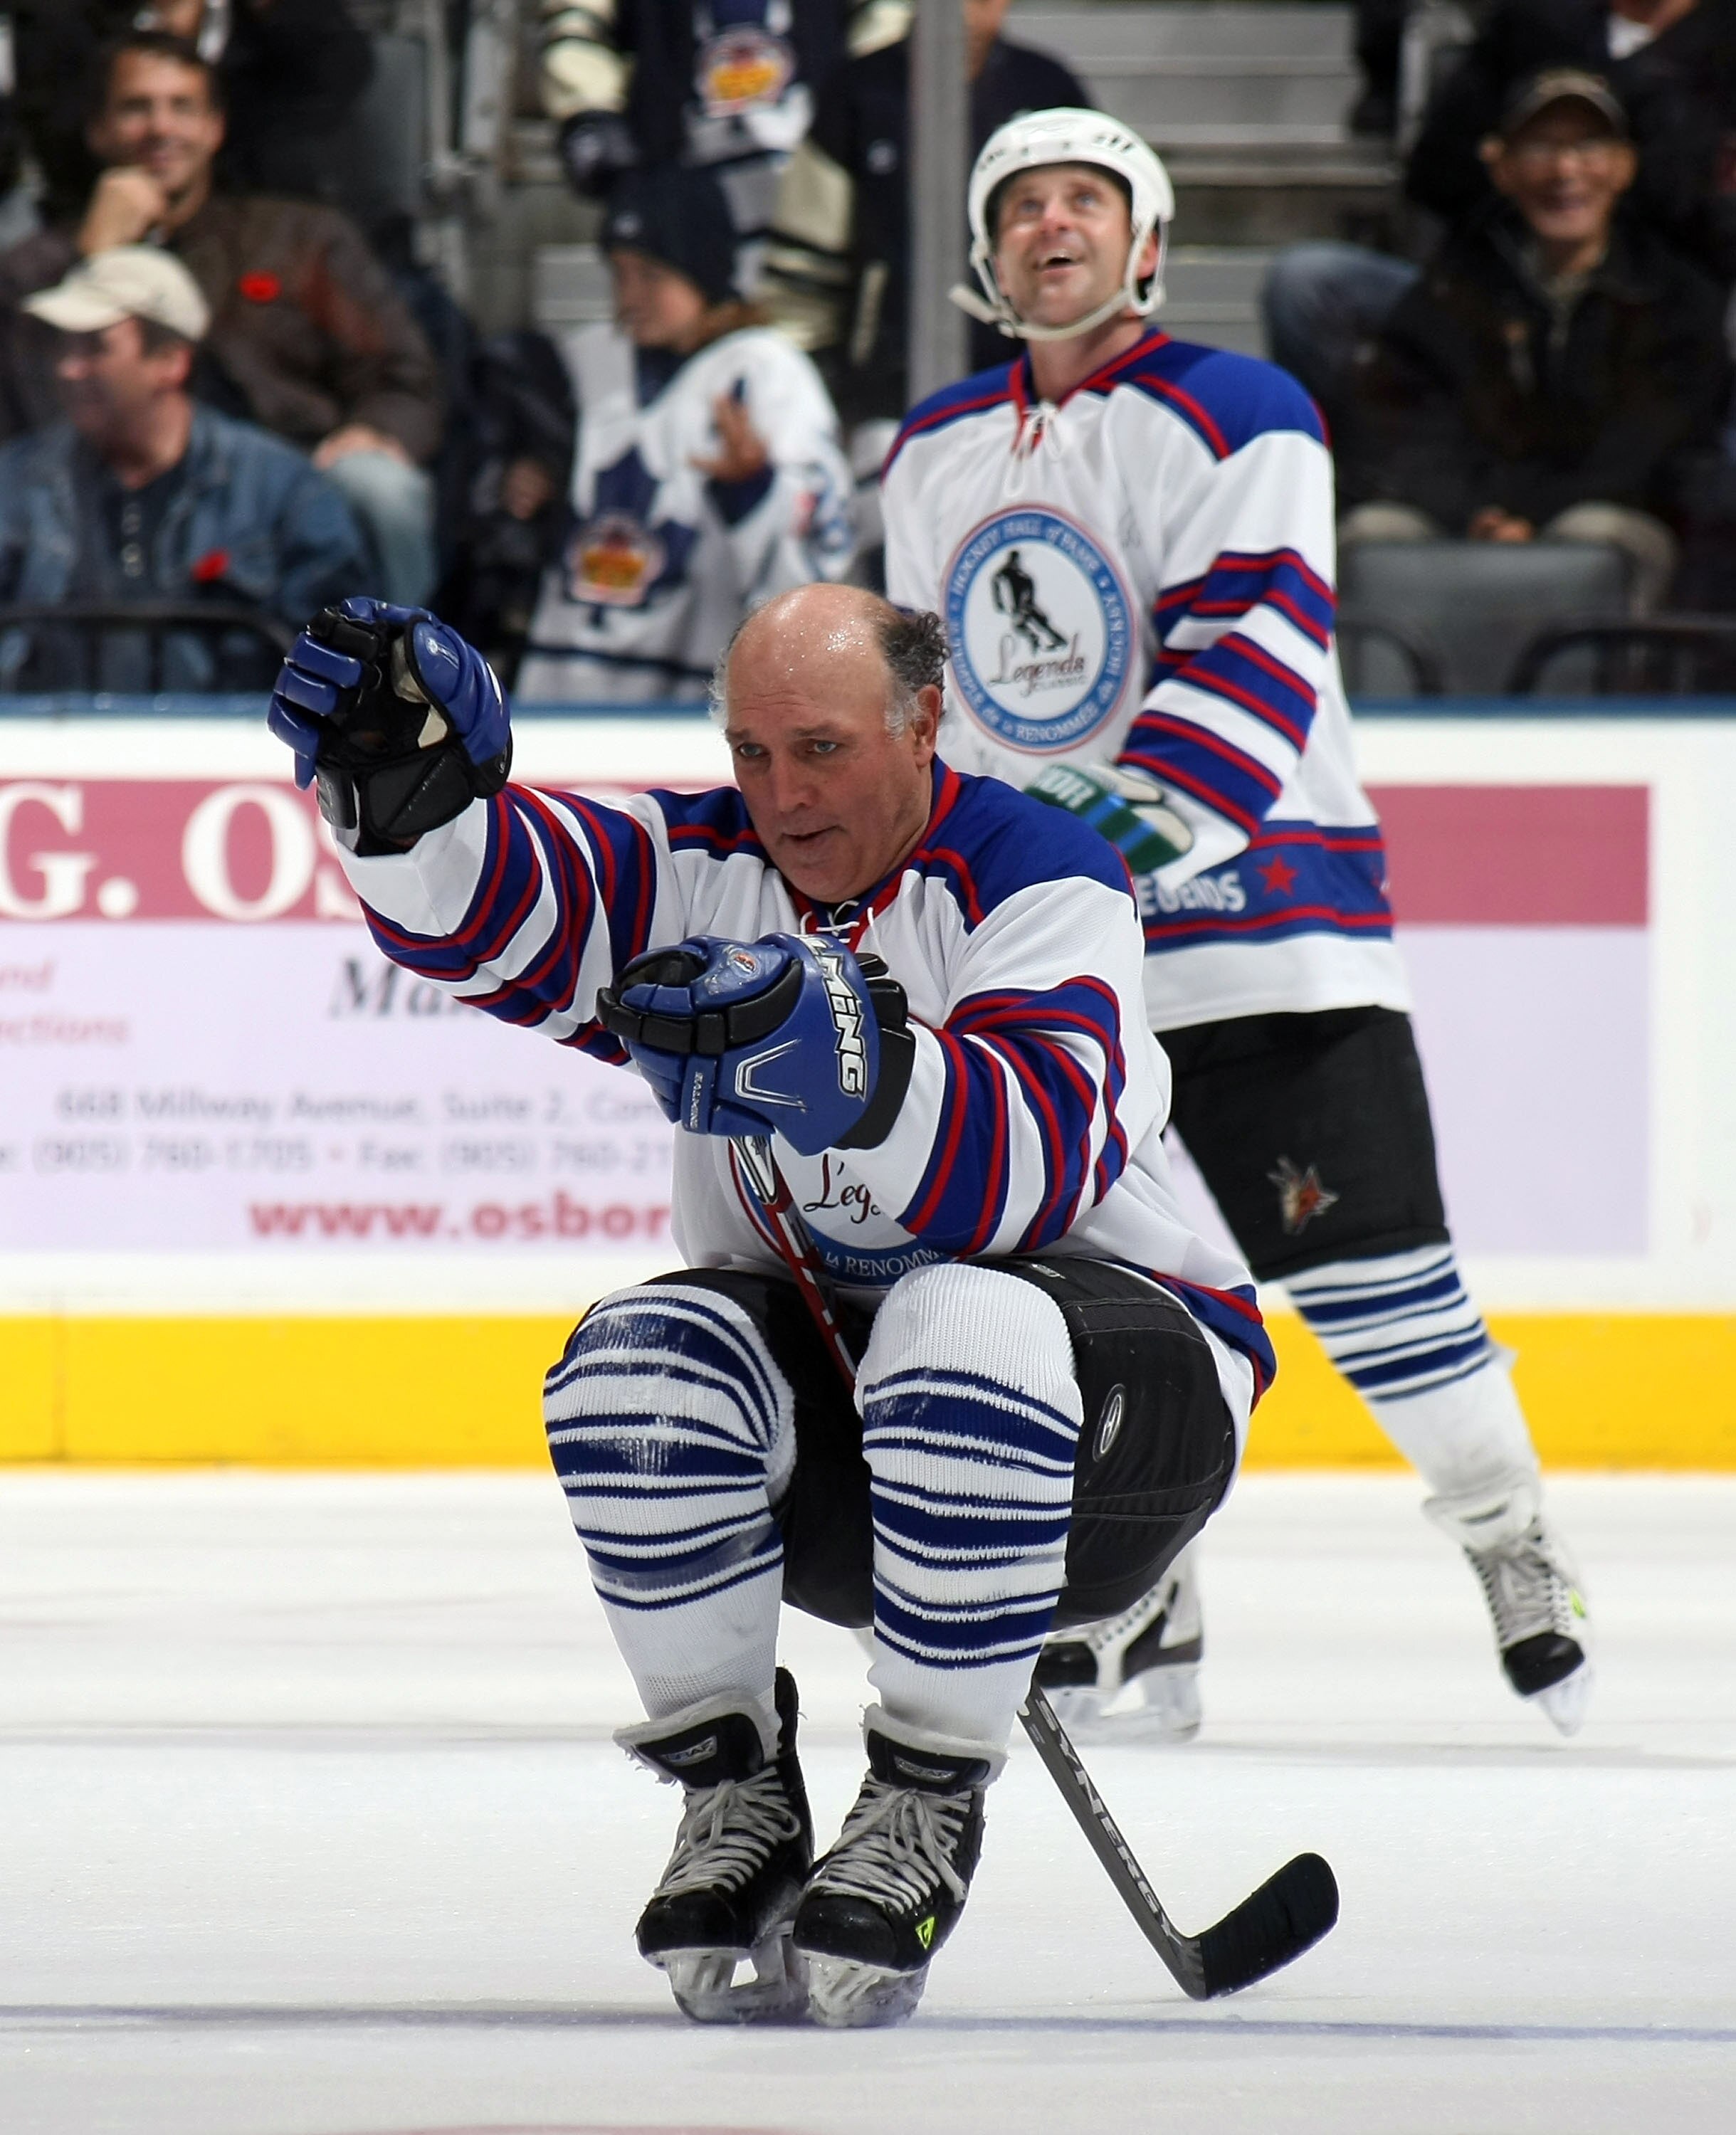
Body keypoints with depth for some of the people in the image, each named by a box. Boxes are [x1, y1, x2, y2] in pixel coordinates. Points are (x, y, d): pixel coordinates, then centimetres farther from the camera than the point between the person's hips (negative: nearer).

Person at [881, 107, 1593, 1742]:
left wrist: (1152, 809, -29)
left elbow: (1259, 646, -17)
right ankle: (1141, 1615, 10)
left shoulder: (1239, 416, -5)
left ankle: (1512, 1548, 7)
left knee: (1364, 1260, -8)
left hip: (1257, 896, -5)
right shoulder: (933, 456, 14)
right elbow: (920, 687, 25)